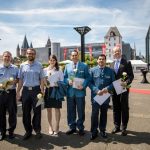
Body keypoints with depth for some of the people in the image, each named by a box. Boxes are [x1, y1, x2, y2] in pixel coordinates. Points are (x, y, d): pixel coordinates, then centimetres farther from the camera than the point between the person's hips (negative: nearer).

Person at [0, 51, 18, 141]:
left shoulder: (15, 68, 7)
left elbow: (19, 79, 11)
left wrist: (15, 81, -11)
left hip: (11, 93, 0)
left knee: (12, 113, 5)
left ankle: (11, 131, 21)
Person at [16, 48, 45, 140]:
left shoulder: (39, 65, 2)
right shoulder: (22, 65, 8)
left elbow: (42, 79, 0)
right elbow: (20, 79, 9)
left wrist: (42, 90, -9)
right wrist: (18, 91, 3)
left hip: (36, 89, -2)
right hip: (25, 90, 2)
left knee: (37, 111, 4)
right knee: (26, 112, 9)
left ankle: (37, 130, 20)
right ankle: (28, 131, 24)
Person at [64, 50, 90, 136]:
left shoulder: (84, 66, 3)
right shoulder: (67, 66, 12)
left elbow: (88, 78, -1)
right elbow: (64, 77, 12)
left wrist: (83, 86, -16)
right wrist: (68, 81, -9)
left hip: (80, 91, -2)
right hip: (70, 92, 3)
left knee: (81, 111, 7)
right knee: (70, 111, 10)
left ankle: (81, 128, 22)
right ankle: (72, 127, 26)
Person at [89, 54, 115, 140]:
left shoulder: (110, 71, 4)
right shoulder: (92, 70, 2)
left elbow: (113, 82, 3)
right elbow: (90, 82, -1)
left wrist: (107, 89, -15)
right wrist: (97, 90, -15)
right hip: (95, 96, -1)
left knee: (104, 114, 14)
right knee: (94, 114, 2)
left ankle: (102, 130, 30)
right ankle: (94, 132, 15)